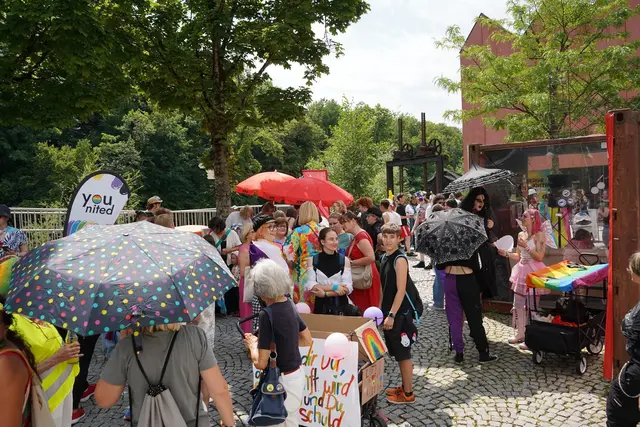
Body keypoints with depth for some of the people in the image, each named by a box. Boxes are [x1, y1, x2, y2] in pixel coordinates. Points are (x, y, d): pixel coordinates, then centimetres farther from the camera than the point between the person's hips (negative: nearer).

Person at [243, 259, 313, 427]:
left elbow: (260, 363, -22)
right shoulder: (290, 305, -2)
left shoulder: (267, 315, -24)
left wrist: (252, 344, -4)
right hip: (298, 374, 7)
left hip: (283, 380, -7)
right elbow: (307, 340, 10)